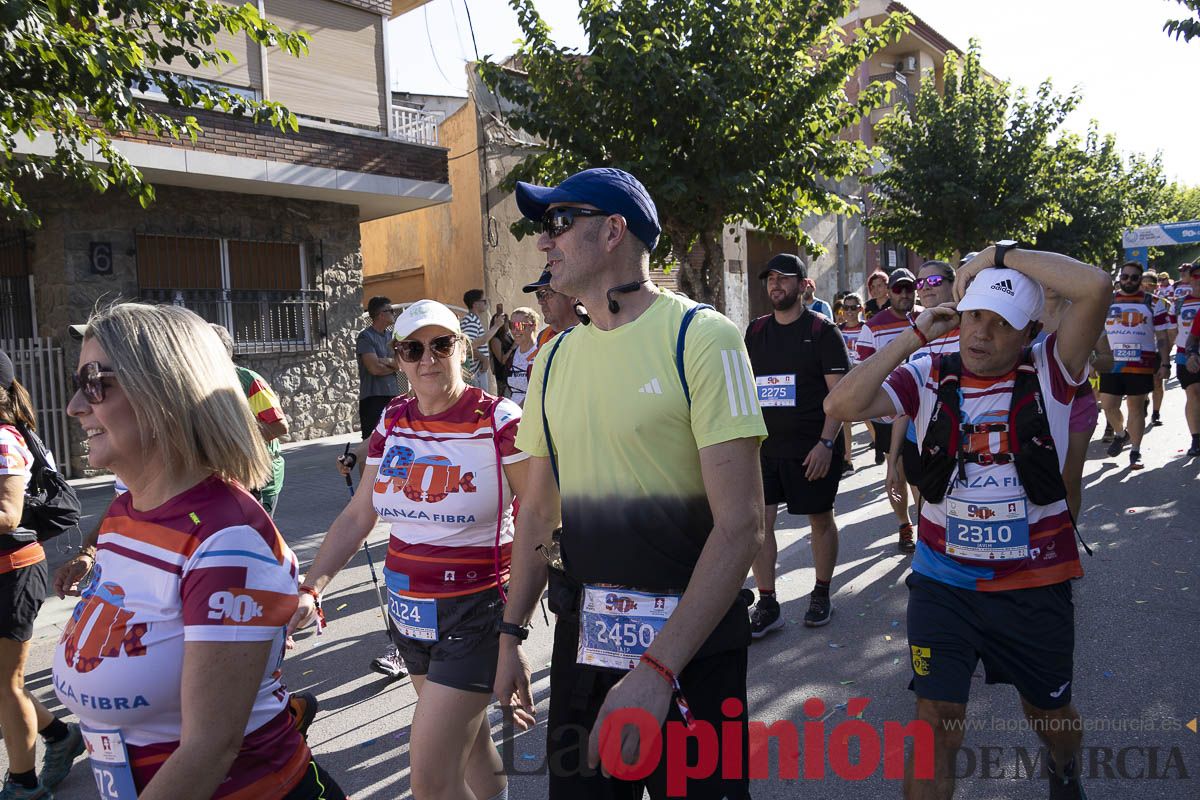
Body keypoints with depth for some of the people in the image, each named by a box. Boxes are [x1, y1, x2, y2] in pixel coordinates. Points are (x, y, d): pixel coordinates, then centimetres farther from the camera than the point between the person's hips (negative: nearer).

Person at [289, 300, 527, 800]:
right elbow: (357, 518, 6)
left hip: (475, 611, -5)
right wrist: (310, 589, -4)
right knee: (469, 745, 22)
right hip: (409, 609, 6)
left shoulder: (499, 421, -14)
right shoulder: (393, 422, 3)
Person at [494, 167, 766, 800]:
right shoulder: (556, 359, 5)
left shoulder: (700, 338, -14)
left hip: (691, 646, -5)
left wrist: (656, 669, -22)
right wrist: (511, 634, 9)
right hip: (581, 639, 6)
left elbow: (739, 525, -19)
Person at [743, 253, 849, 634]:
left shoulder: (821, 329, -5)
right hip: (764, 445, 4)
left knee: (821, 519, 9)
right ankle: (766, 606, 10)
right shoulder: (756, 331, 9)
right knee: (758, 520, 0)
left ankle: (821, 594, 28)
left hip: (813, 448, -4)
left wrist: (826, 443, -18)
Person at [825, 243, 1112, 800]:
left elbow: (1094, 287, -23)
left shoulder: (1050, 372, -7)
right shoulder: (929, 378, -5)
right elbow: (841, 405, -20)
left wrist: (1000, 254, -16)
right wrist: (914, 336, -16)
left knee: (1050, 715, 24)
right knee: (935, 725, -2)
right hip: (943, 581, 0)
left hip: (1035, 586, 1)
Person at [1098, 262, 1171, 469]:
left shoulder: (1153, 303, 5)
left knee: (1136, 408, 2)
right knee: (1108, 406, 1)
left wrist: (1165, 363, -2)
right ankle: (1120, 434, 31)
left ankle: (1135, 452, 13)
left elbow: (1162, 337, 5)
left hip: (1141, 364, -2)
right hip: (1110, 363, 2)